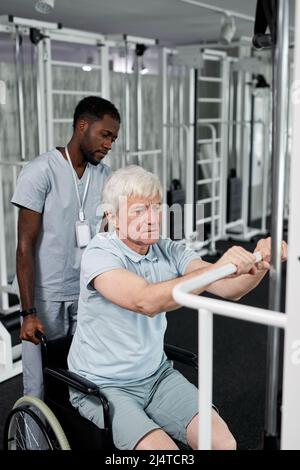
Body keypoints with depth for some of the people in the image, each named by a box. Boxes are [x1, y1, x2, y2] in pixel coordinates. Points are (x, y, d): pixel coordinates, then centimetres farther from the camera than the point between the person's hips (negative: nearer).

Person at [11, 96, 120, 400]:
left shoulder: (104, 176, 6)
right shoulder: (40, 172, -10)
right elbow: (25, 247, -11)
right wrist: (28, 312, -15)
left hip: (89, 296, 4)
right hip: (46, 299, -4)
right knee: (40, 391, 4)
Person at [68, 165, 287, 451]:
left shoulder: (168, 251, -2)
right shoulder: (99, 255, -19)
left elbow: (229, 289, -13)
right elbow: (146, 301, -38)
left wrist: (260, 263, -33)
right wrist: (215, 269, -45)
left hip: (156, 374, 5)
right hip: (103, 385, -5)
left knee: (223, 441, -11)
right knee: (161, 448, -25)